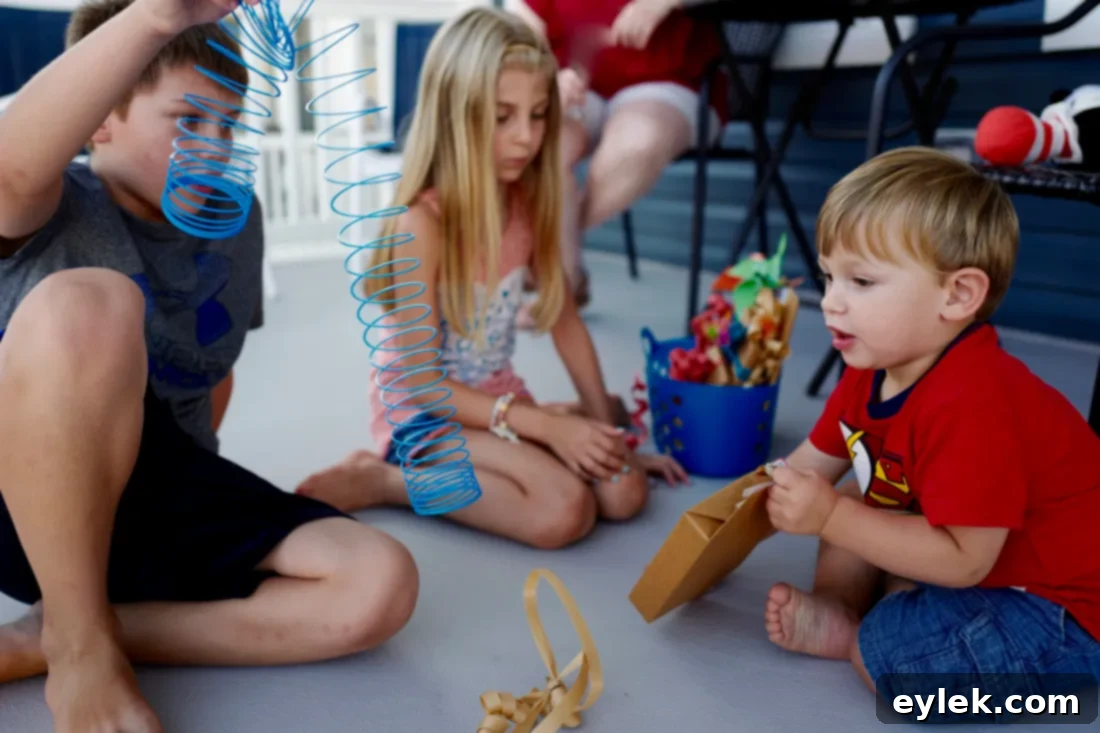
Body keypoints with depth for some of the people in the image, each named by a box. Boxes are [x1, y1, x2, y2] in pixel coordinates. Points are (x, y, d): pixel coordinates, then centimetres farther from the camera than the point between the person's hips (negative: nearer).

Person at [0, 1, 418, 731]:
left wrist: (187, 476, 14)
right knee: (86, 302, -34)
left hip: (163, 498, 5)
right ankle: (81, 648, -17)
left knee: (380, 587, -16)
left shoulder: (237, 221, 9)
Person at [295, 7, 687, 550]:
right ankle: (382, 479, -9)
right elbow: (420, 380, -21)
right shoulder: (421, 223, -24)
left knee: (623, 491, -10)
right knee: (564, 511, -26)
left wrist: (607, 430, 2)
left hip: (496, 398, 7)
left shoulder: (530, 201, -5)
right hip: (423, 411, -6)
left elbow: (564, 318, 4)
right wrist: (546, 425, -24)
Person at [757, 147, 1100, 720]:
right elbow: (812, 466, 4)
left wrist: (831, 518, -32)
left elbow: (965, 560, -33)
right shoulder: (872, 371, -4)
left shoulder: (971, 405, -34)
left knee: (897, 651, -29)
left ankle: (851, 638, 2)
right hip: (967, 550, 10)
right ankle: (838, 610, -2)